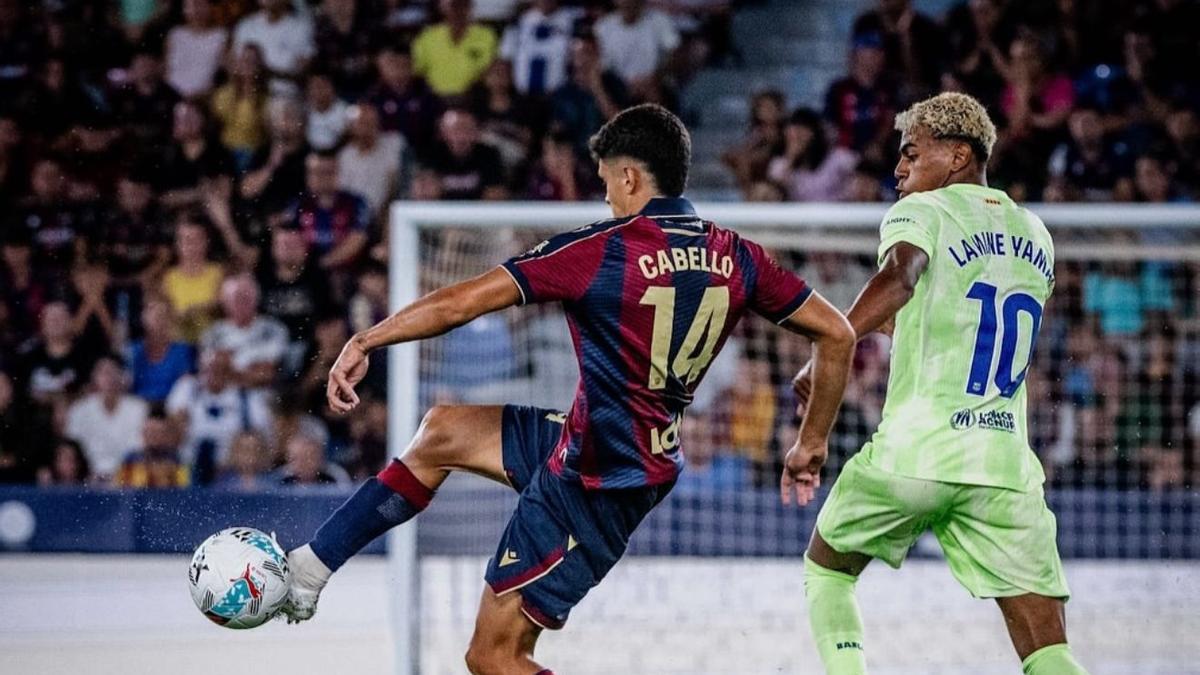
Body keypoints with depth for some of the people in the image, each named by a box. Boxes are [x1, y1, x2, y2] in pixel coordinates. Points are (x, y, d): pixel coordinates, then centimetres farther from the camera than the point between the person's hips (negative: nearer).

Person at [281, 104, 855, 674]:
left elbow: (461, 302, -17)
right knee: (442, 431, 20)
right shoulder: (735, 258, -2)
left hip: (594, 484, -8)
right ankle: (308, 571, 24)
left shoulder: (600, 251, -19)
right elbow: (836, 333, 2)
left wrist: (365, 343, -7)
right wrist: (812, 445, 13)